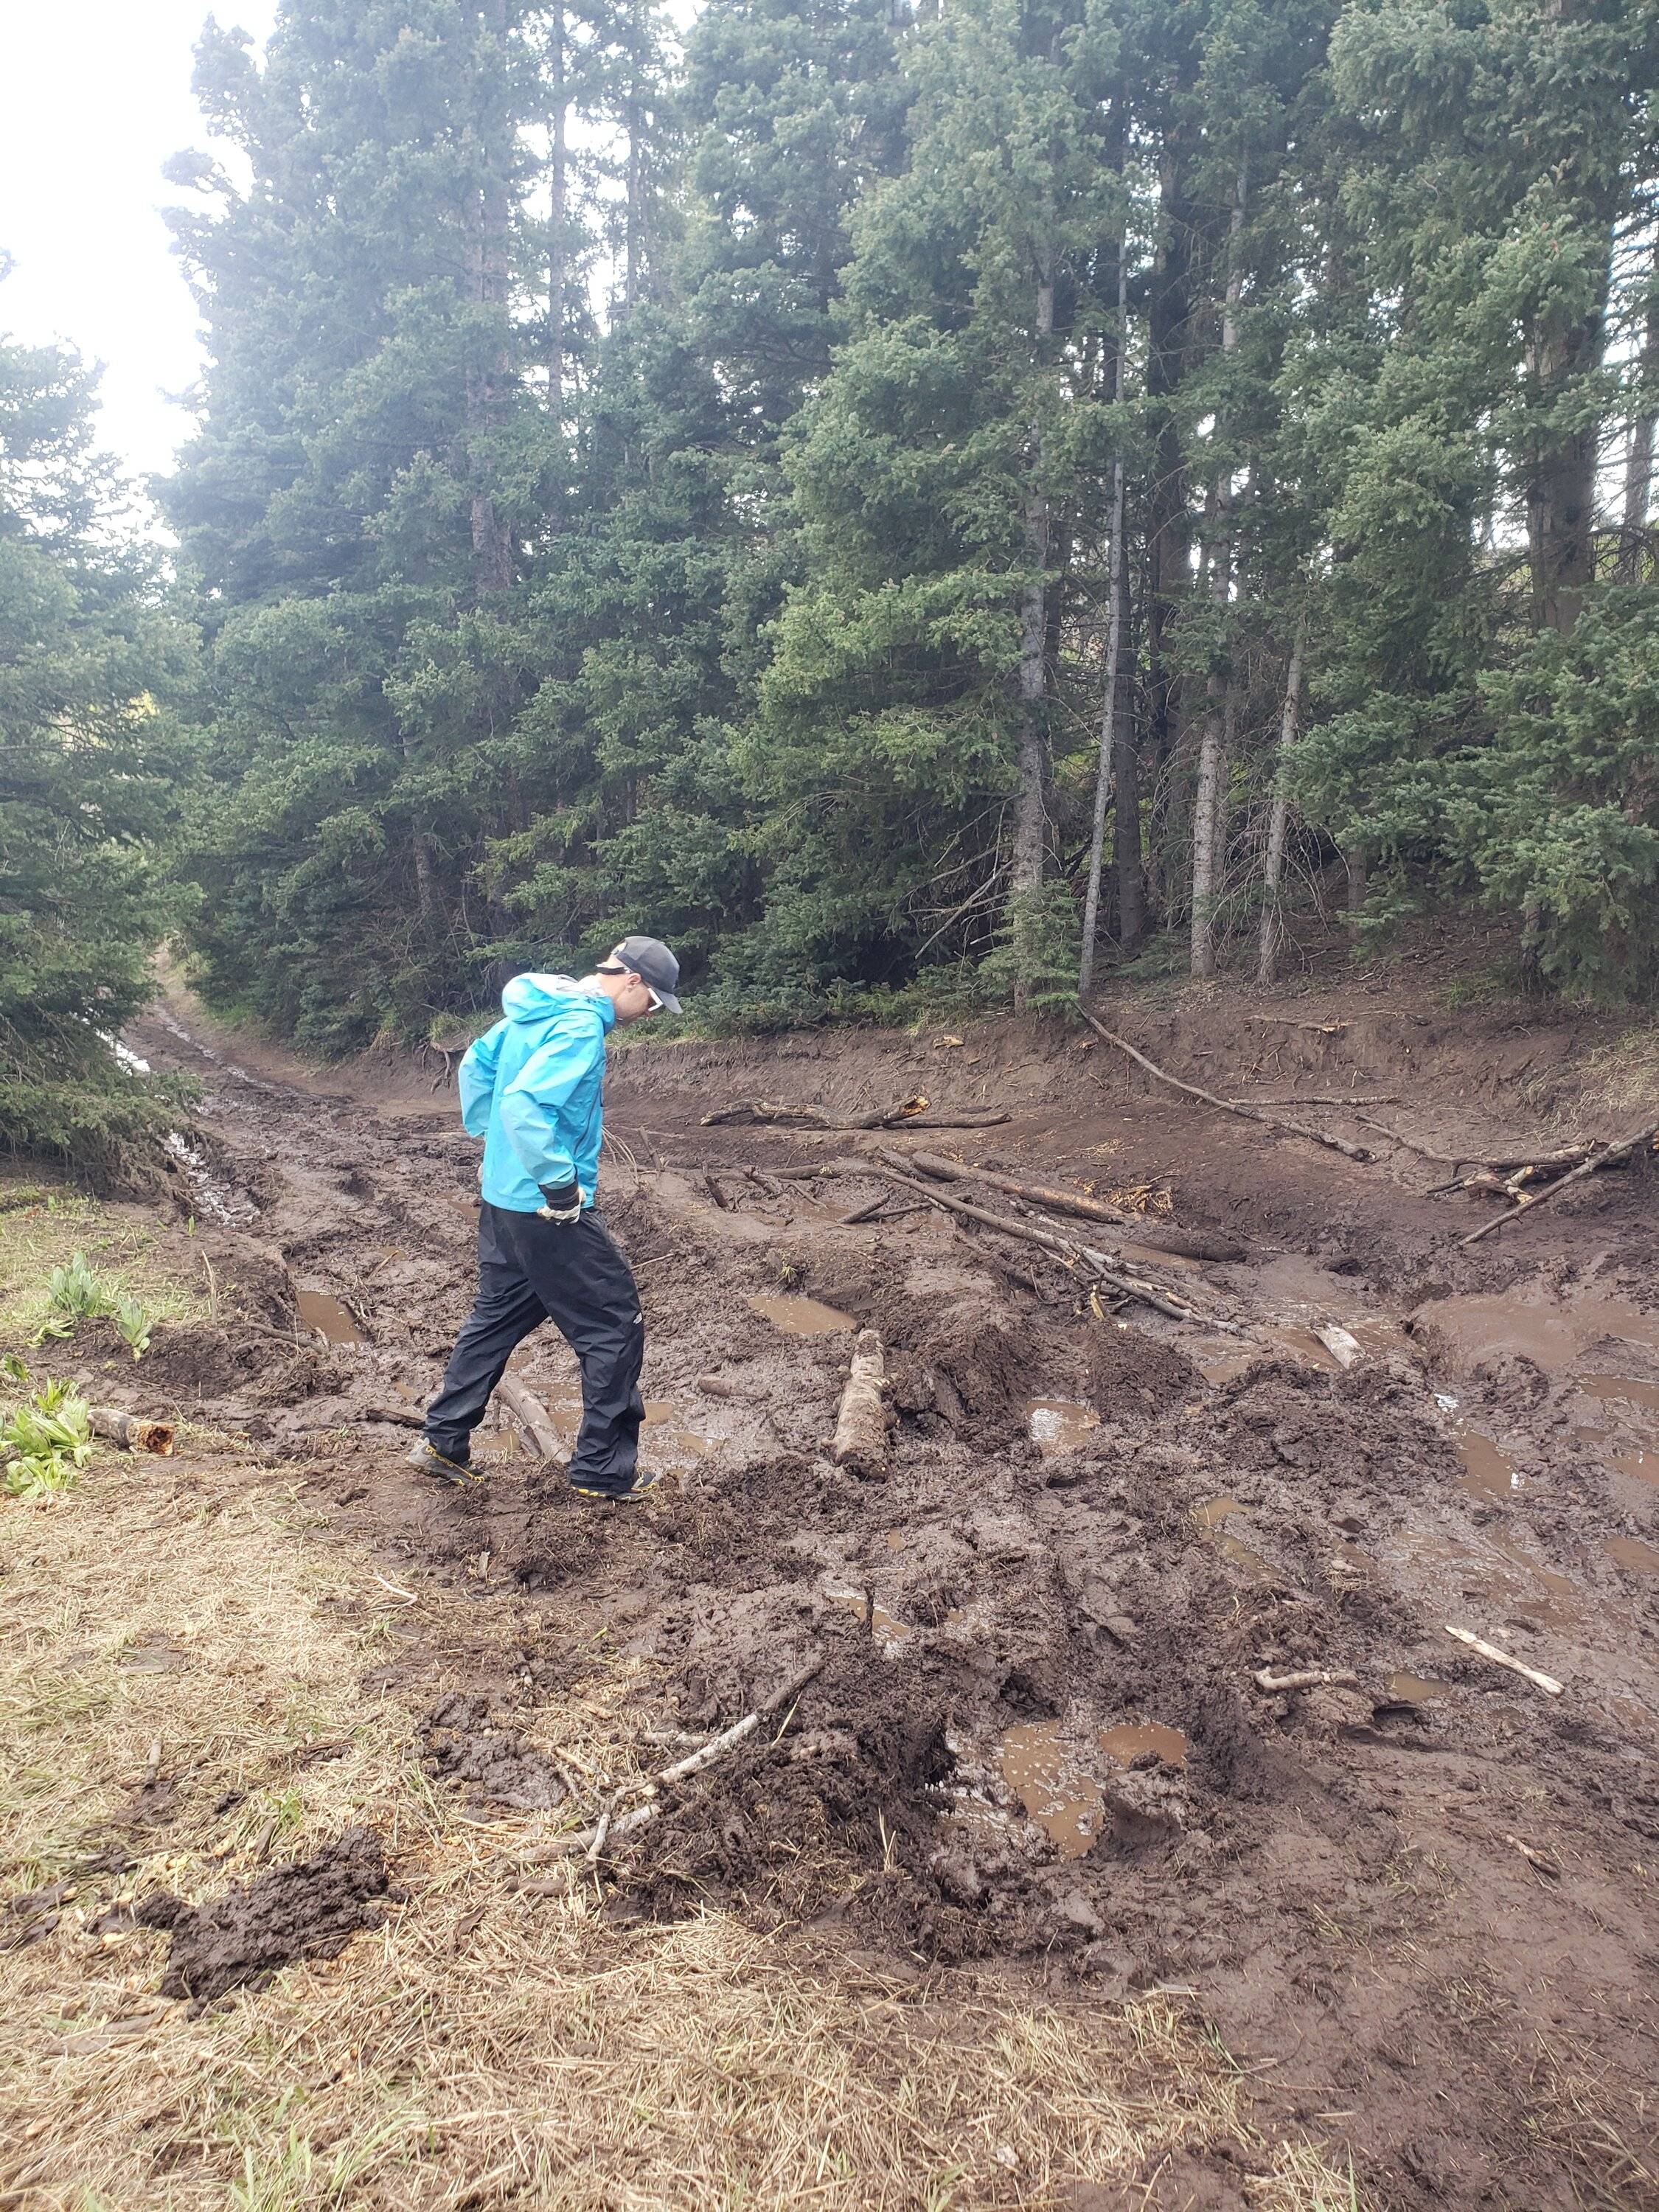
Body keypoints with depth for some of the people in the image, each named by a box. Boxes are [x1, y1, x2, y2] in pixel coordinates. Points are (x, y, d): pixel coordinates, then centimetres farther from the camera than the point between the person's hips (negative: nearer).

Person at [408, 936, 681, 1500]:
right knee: (616, 1328, 2)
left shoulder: (532, 1010, 9)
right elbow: (524, 1104, -31)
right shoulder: (582, 1027, -20)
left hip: (501, 1200, 10)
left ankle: (443, 1443, 30)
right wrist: (562, 1185, -24)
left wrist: (488, 1139, 24)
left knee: (496, 1318, 21)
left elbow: (475, 1065, 22)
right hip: (551, 1214, -9)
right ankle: (605, 1472, 10)